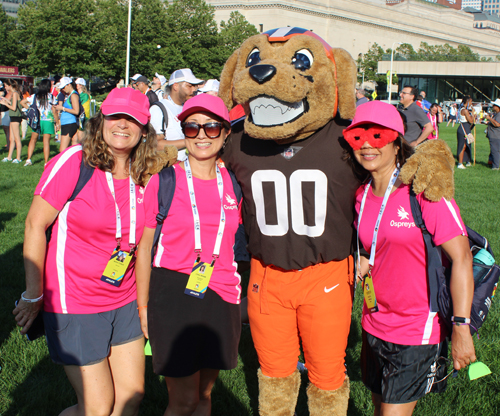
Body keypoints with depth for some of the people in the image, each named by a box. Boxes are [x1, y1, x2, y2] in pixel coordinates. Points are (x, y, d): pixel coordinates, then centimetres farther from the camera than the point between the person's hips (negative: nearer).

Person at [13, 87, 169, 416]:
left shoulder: (142, 176, 1)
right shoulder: (74, 161, -15)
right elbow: (36, 225, -12)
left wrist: (143, 300, 11)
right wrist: (34, 295, -9)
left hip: (124, 302, 6)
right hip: (74, 303, -5)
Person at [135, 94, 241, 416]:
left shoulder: (232, 184, 3)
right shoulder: (163, 182, -6)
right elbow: (145, 246, -1)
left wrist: (236, 295, 11)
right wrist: (143, 308, 0)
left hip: (221, 296, 3)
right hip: (173, 292, -3)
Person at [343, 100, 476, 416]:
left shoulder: (424, 191, -16)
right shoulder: (362, 196, 3)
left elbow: (461, 257, -18)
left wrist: (461, 328, -22)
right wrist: (364, 263, 1)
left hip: (418, 331, -6)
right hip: (375, 326, 7)